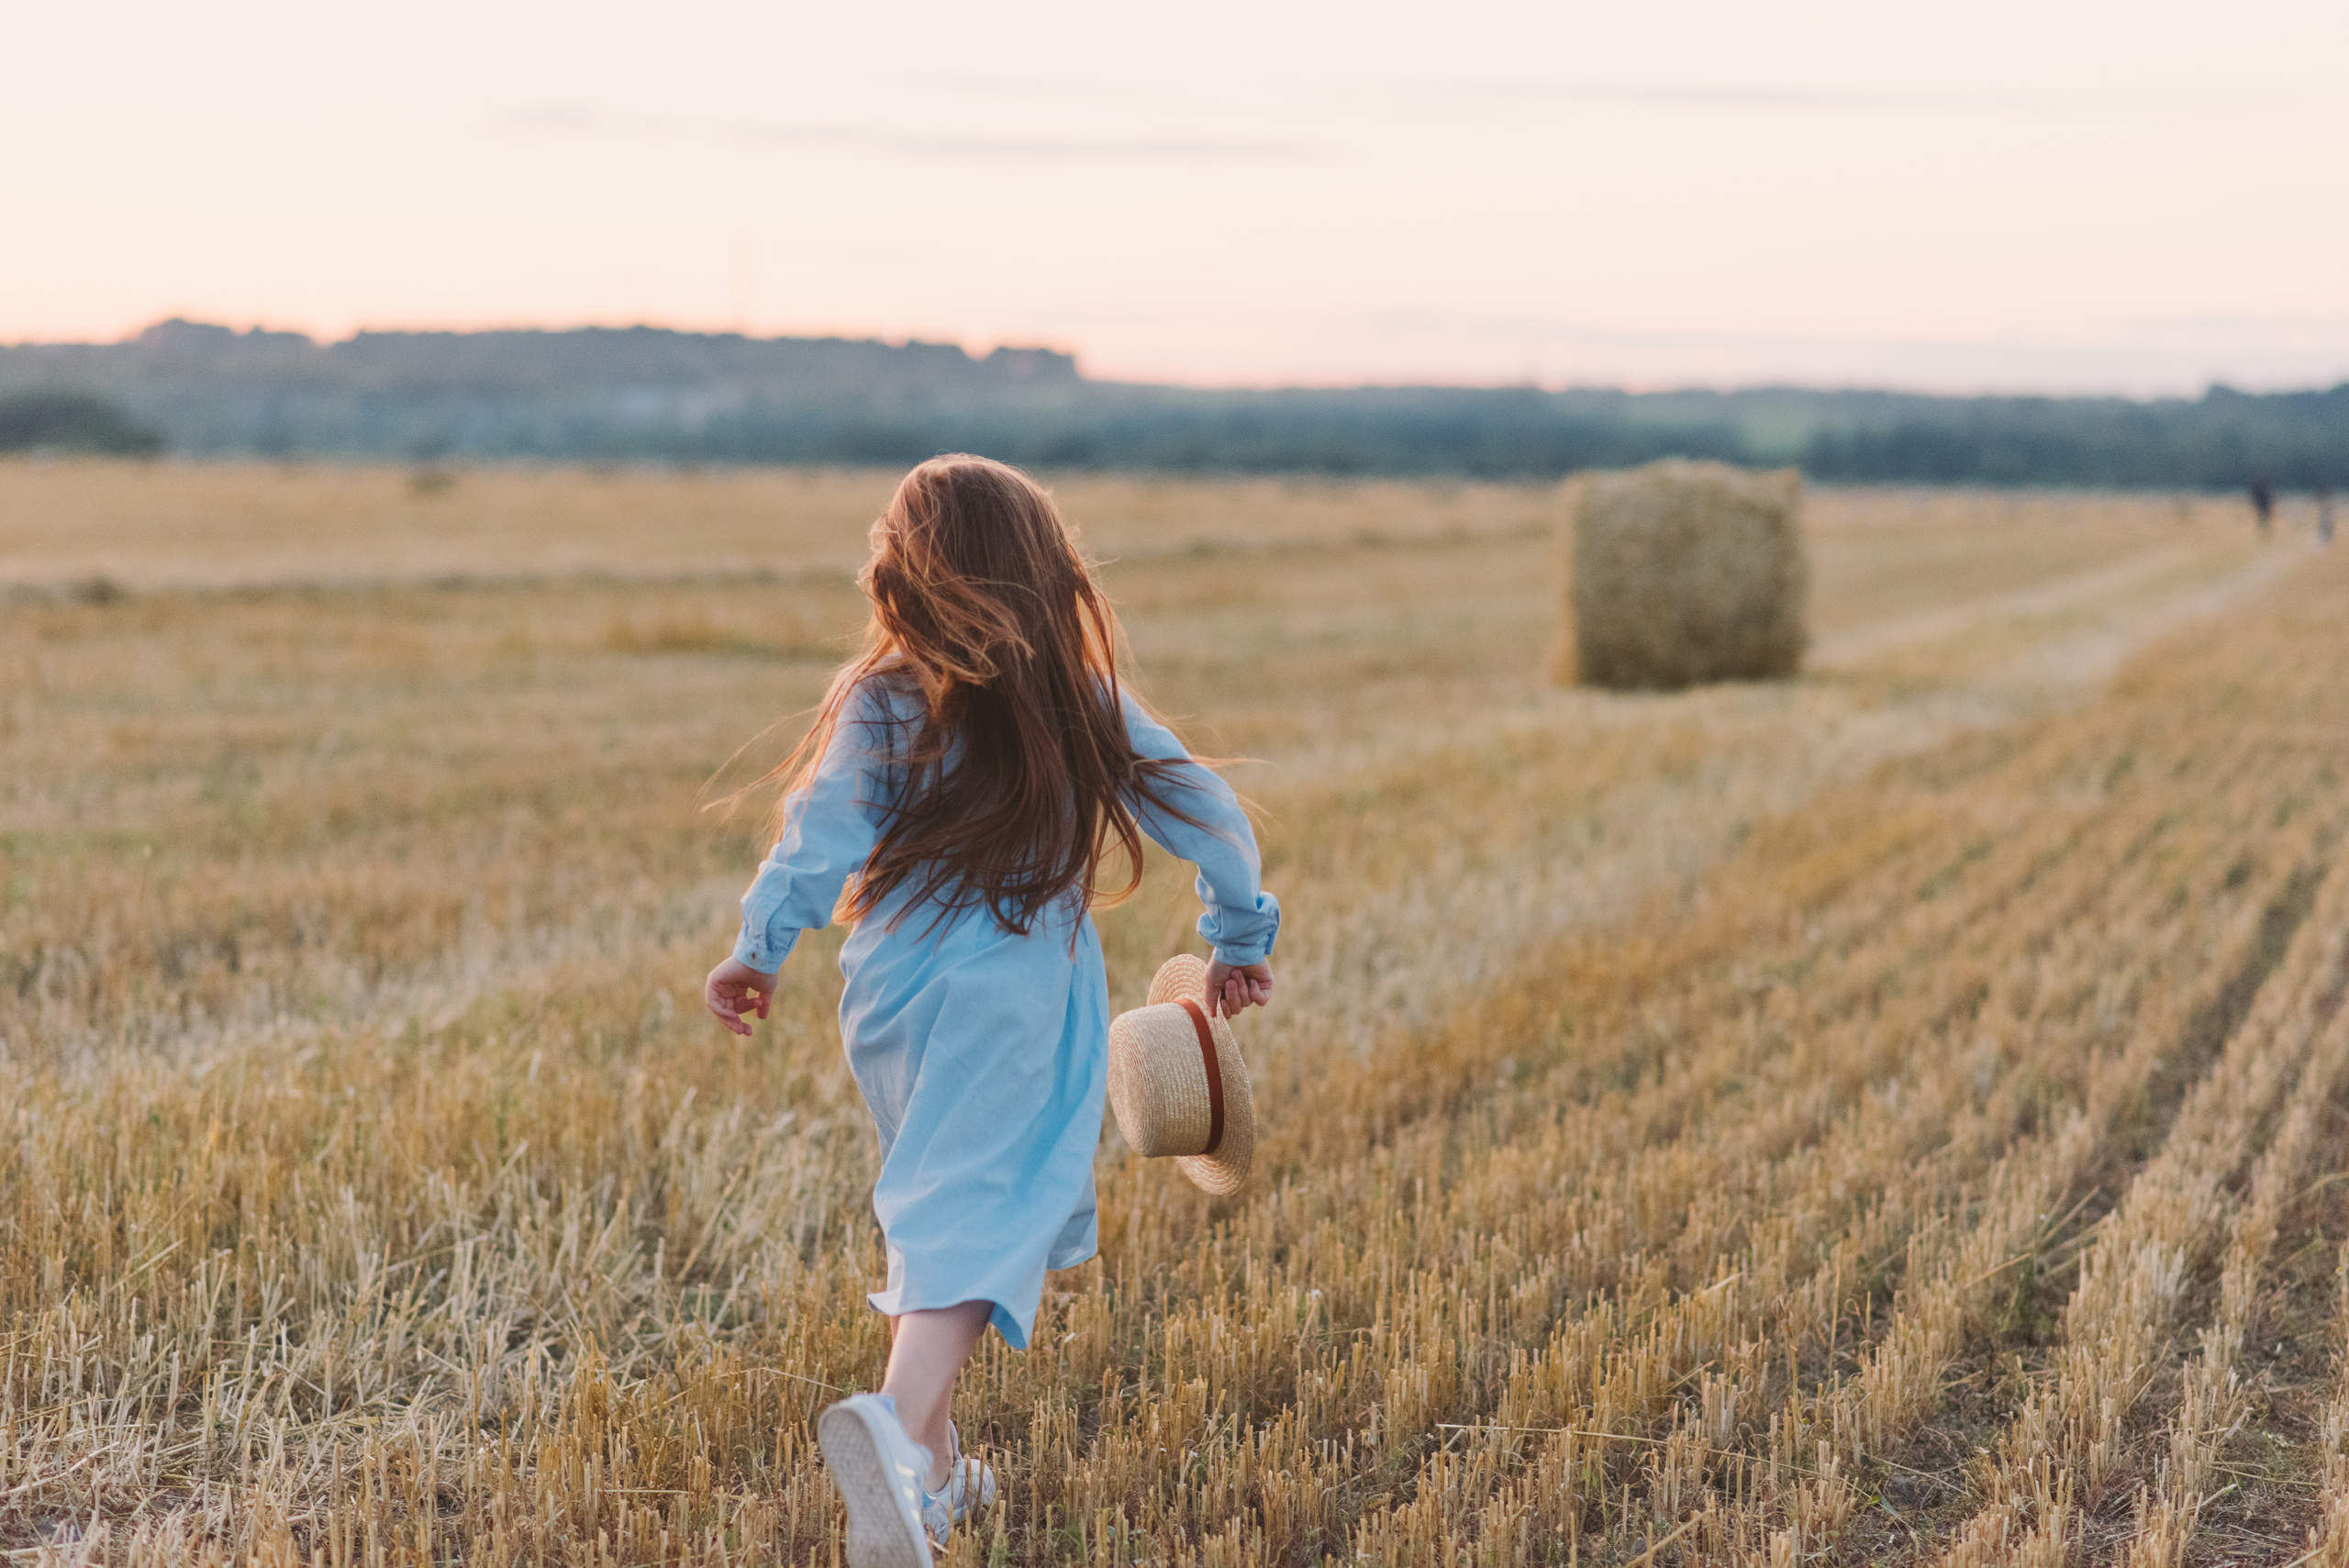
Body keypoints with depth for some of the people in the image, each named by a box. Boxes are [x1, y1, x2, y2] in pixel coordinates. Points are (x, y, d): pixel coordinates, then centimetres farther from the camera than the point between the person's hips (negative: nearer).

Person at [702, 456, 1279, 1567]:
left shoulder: (883, 704, -1)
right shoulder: (1089, 703, 3)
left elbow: (820, 840, -10)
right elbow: (1211, 819, 8)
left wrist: (755, 955, 1)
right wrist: (1240, 940, 22)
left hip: (894, 996, 2)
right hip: (1022, 996, -2)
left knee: (935, 1216, 20)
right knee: (975, 1221, -11)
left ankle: (930, 1468, 25)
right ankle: (897, 1426, -37)